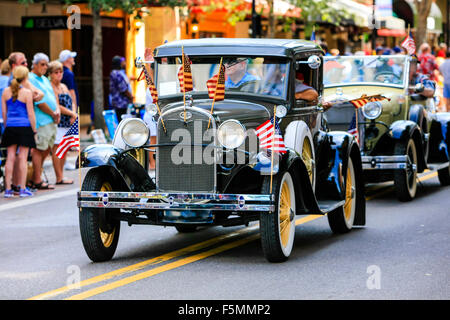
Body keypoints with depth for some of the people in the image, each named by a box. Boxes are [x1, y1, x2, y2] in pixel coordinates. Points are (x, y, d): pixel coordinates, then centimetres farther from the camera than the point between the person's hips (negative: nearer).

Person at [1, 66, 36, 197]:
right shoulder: (27, 92, -8)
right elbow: (30, 114, -7)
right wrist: (34, 130, 1)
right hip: (24, 126, -4)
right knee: (22, 158, 1)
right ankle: (22, 189, 3)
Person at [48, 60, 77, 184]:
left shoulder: (63, 86, 18)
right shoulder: (50, 87, -9)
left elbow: (72, 102, 18)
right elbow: (57, 107, -15)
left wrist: (73, 114, -1)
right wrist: (73, 114, -10)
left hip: (68, 122, 9)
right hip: (57, 122, -9)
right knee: (56, 149, -6)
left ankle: (61, 176, 16)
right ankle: (59, 178, -5)